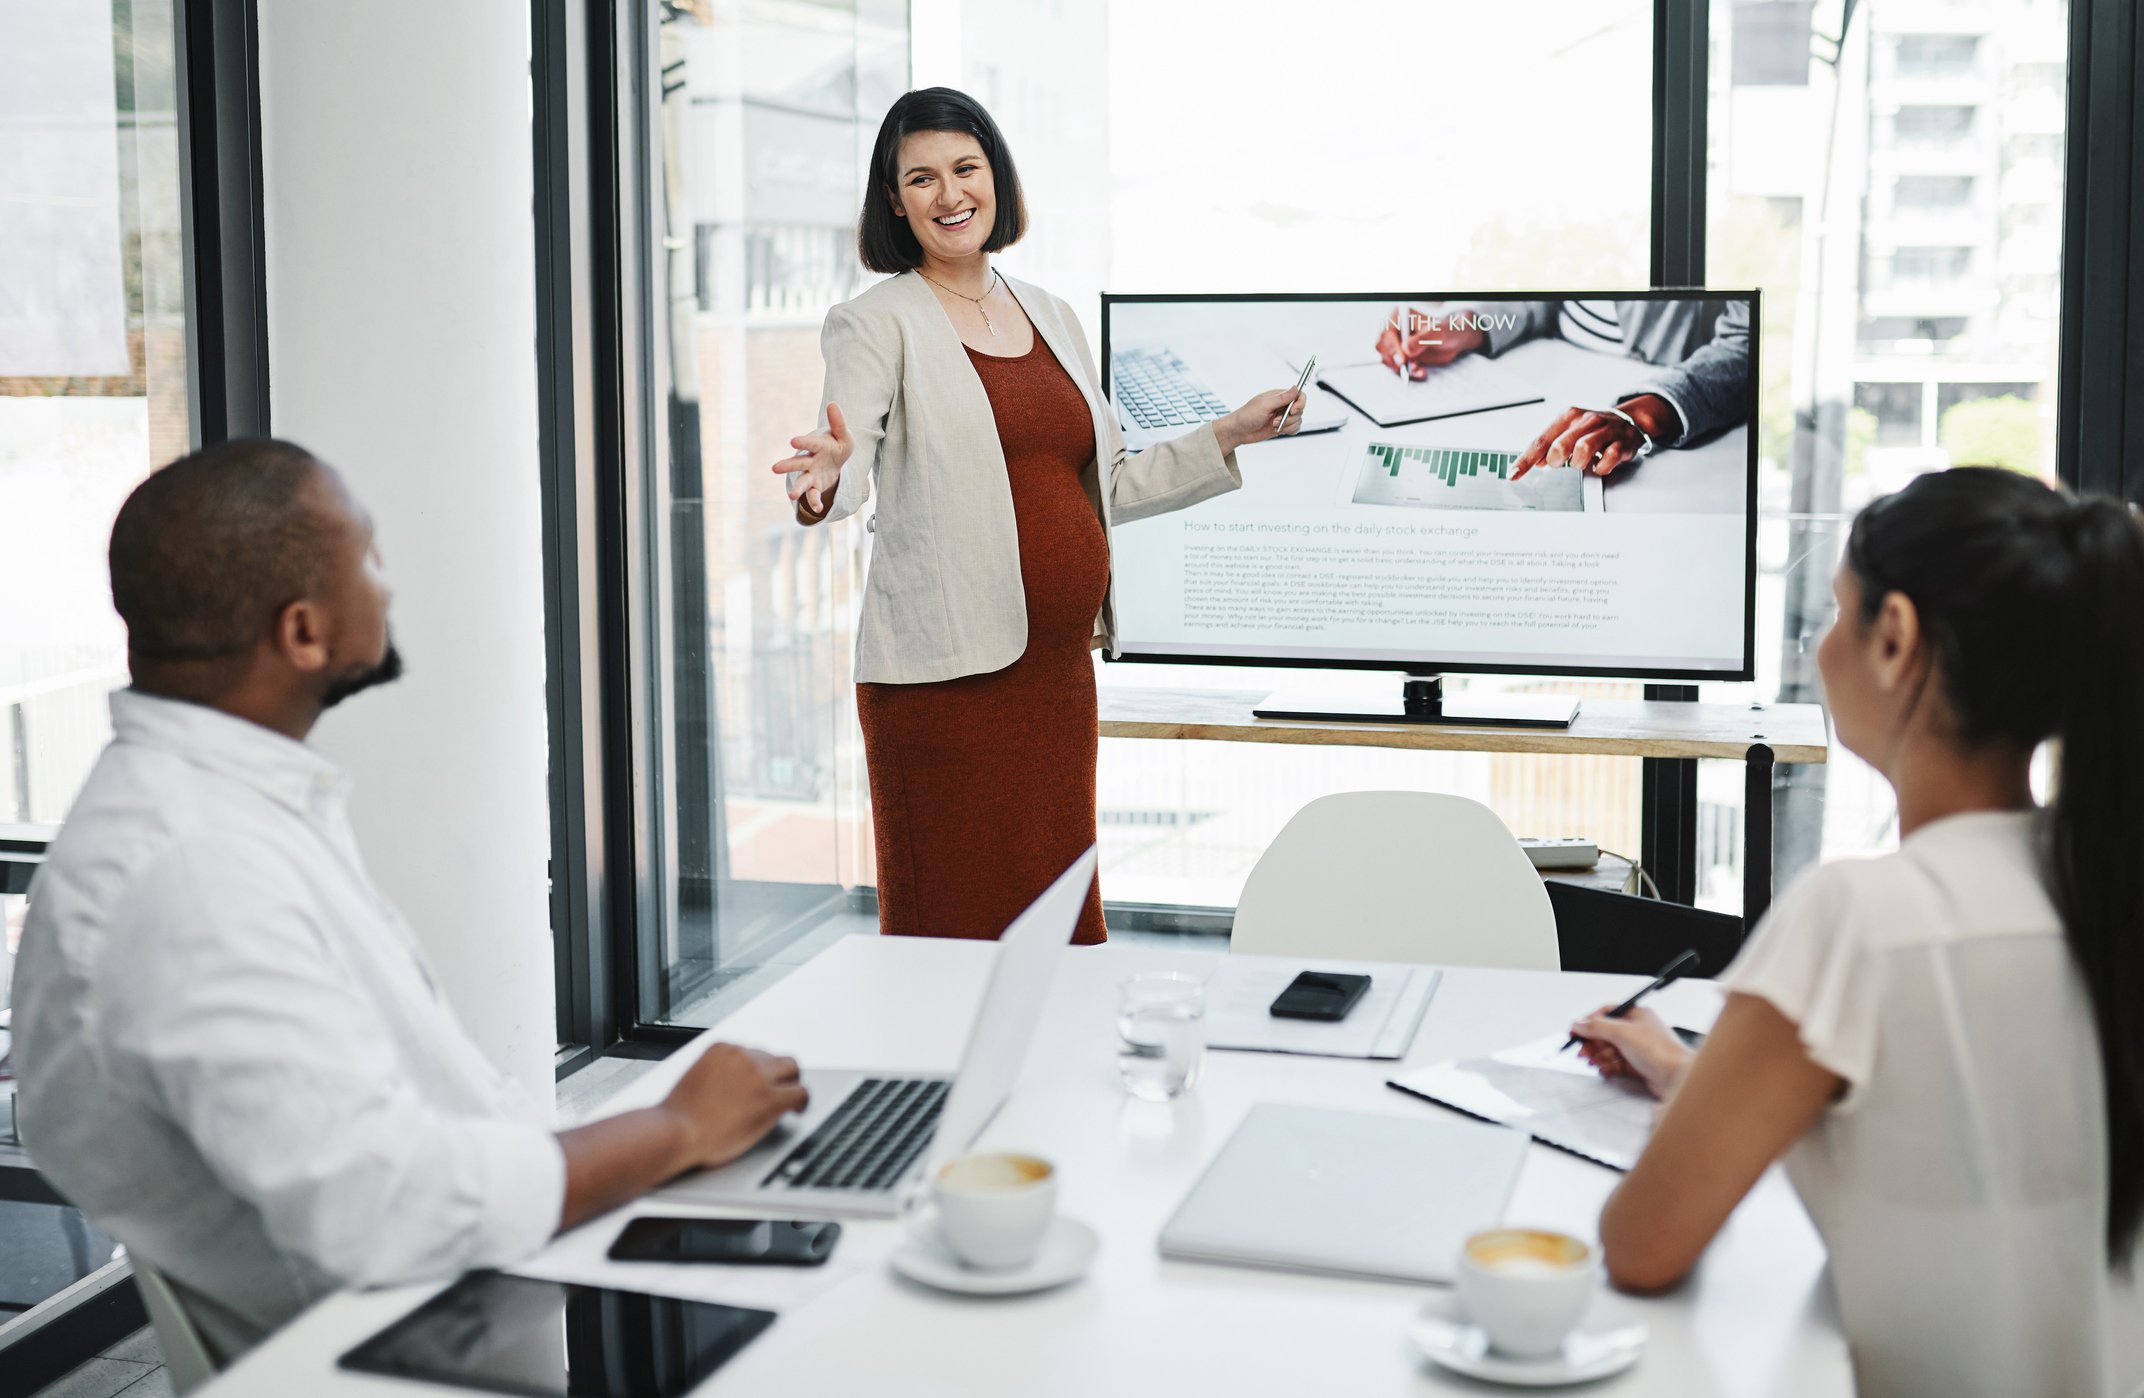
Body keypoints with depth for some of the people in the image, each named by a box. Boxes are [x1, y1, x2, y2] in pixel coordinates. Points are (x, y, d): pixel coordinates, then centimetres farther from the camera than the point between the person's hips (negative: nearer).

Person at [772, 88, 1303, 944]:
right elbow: (849, 467, -17)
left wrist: (1229, 437, 20)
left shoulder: (1049, 318, 17)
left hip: (1061, 672, 6)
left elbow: (1104, 490, 23)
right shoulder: (877, 324, -1)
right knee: (958, 929, -5)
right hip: (946, 675, -6)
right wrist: (827, 477, -39)